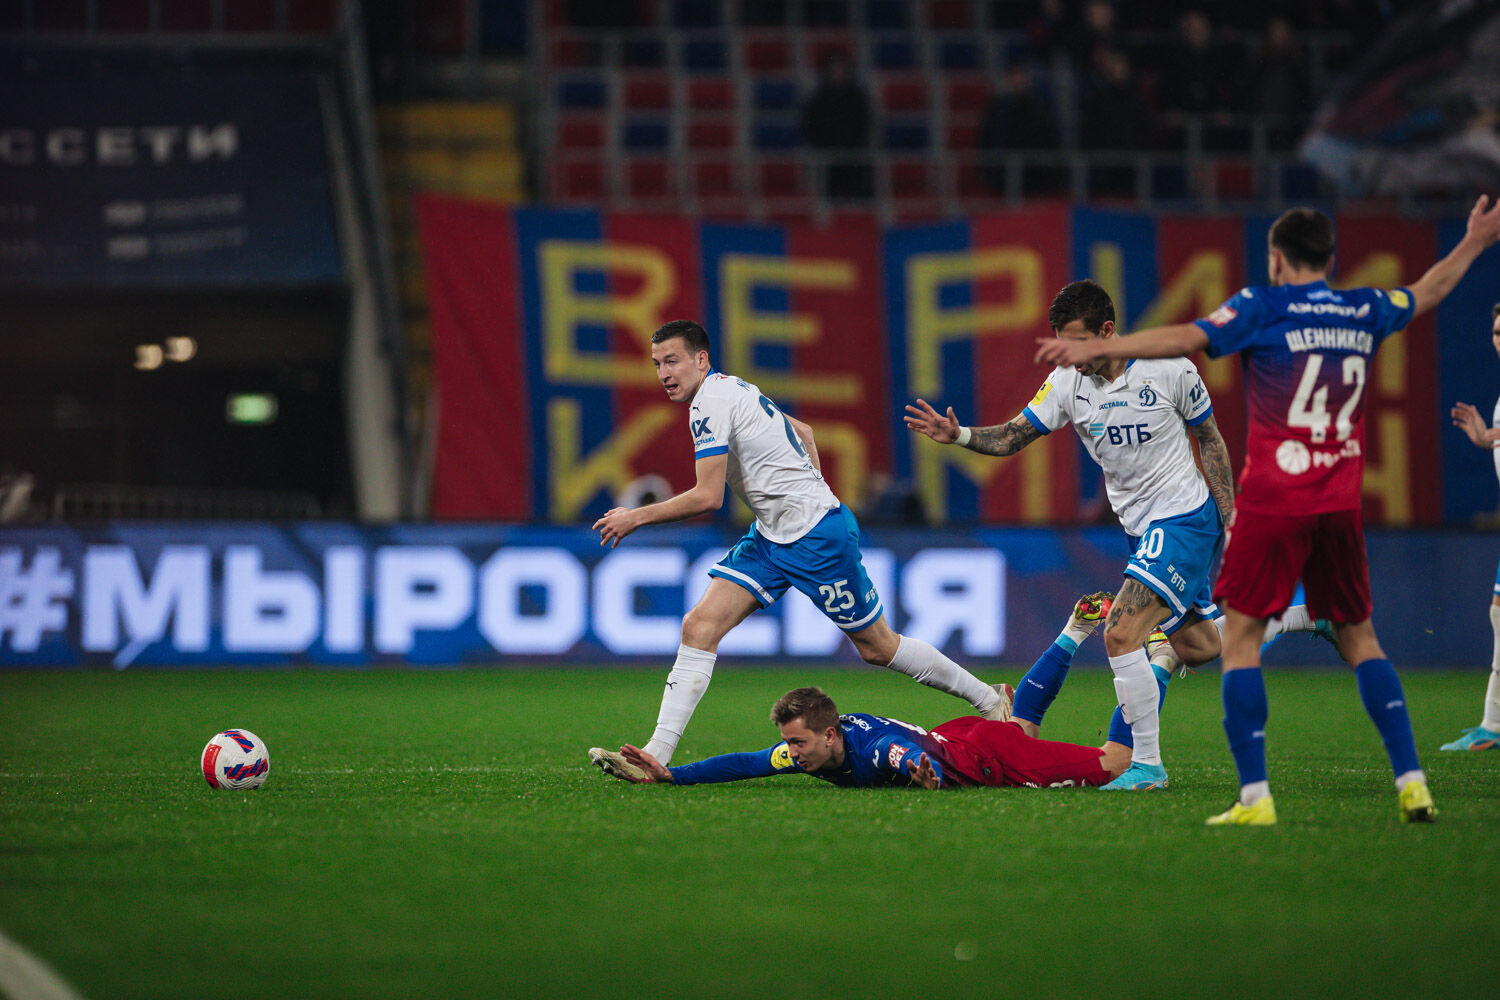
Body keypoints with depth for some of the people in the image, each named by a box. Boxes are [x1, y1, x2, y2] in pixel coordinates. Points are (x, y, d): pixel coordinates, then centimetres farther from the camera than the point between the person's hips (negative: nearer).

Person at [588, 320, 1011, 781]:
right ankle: (656, 755, -12)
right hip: (771, 536, 9)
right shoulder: (732, 390, 11)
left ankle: (989, 699, 20)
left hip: (817, 534, -9)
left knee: (878, 647, 3)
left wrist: (636, 516, -14)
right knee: (699, 627, -7)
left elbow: (707, 497, -22)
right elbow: (803, 432, 23)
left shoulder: (710, 402, -18)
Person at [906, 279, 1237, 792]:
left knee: (1121, 633, -20)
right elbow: (1014, 436, -4)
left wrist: (1230, 520, -6)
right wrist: (959, 435, -23)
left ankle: (1147, 764, -14)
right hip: (1141, 525, 7)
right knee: (1195, 647, 18)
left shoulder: (1169, 369, -16)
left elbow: (1210, 441, -5)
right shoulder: (1067, 382, -4)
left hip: (1185, 515, -7)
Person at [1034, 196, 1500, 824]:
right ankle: (1410, 782, 7)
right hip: (1341, 505, 5)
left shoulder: (1264, 308, -4)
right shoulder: (1364, 312, 11)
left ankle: (1255, 797, -10)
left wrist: (1097, 348, -18)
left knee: (1240, 637, -1)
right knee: (1358, 637, 15)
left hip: (1272, 501, -5)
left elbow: (1186, 338, -16)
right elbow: (1426, 294, 31)